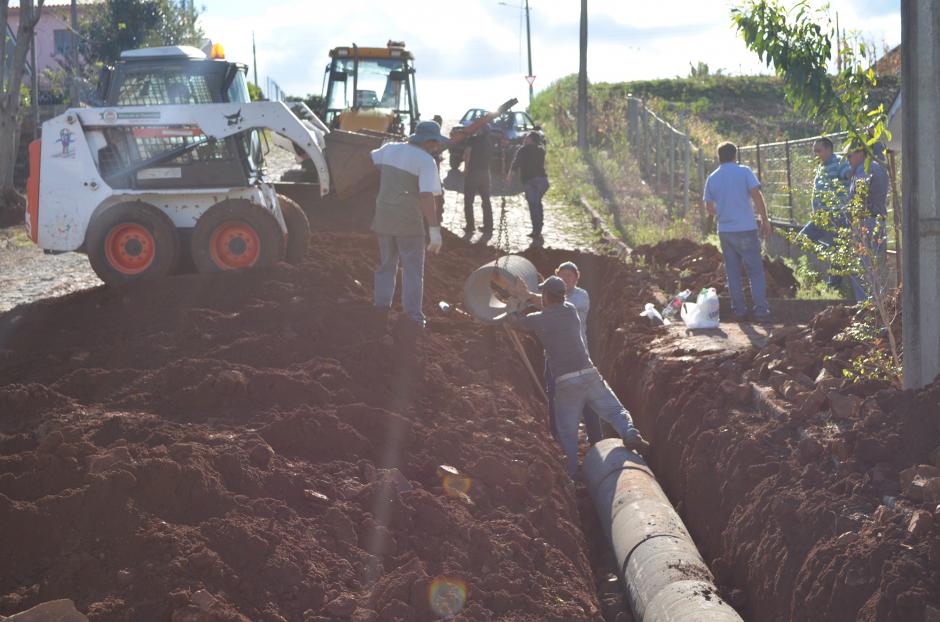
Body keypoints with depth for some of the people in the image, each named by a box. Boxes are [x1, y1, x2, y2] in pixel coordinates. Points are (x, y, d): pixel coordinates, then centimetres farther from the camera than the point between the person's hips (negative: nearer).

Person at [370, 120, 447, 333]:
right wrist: (435, 230, -21)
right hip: (409, 220, -5)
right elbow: (427, 196, -21)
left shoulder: (389, 149, 6)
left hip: (384, 217, 5)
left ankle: (381, 304, 17)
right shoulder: (425, 160, -13)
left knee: (386, 264, 19)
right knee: (412, 269, 5)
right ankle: (413, 314, 2)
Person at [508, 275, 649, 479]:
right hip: (589, 375, 2)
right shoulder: (570, 310, 9)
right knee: (616, 411, 6)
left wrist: (516, 300, 38)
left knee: (568, 433, 8)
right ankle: (630, 434, -23)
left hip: (565, 383, -2)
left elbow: (514, 321, 22)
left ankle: (571, 475, 7)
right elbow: (555, 304, 34)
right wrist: (528, 295, 36)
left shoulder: (537, 320, 0)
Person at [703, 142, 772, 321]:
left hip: (724, 231, 4)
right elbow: (757, 196, -11)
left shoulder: (712, 178, 7)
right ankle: (761, 310, -3)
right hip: (746, 229, -4)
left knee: (733, 272, 11)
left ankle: (739, 310, 11)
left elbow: (709, 208, 11)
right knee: (755, 271, 2)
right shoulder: (744, 172, -4)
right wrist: (765, 221, -4)